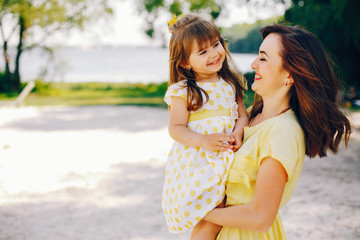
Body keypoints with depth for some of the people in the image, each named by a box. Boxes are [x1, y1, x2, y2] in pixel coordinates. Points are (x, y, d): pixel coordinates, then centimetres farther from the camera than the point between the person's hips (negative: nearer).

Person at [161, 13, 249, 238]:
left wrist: (237, 134, -13)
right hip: (195, 164, -4)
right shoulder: (183, 92, -4)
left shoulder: (230, 84, 9)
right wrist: (203, 141, -22)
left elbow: (243, 115, 9)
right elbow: (175, 128, -6)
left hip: (226, 161, 4)